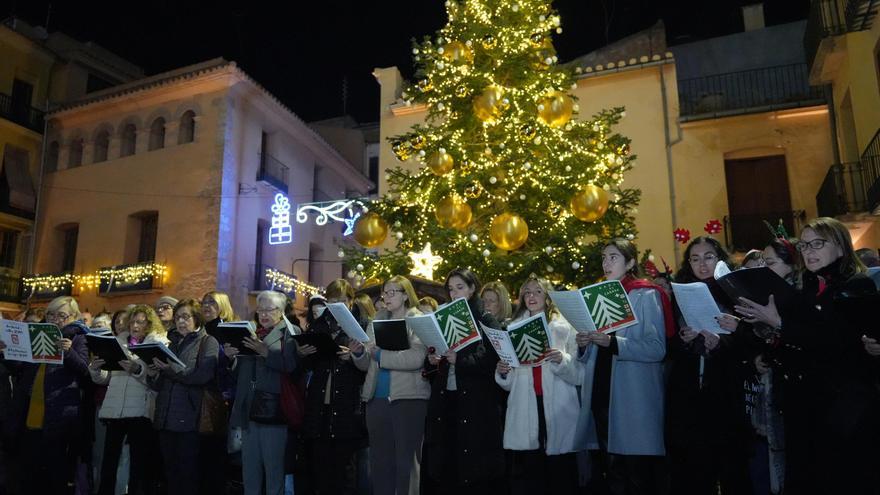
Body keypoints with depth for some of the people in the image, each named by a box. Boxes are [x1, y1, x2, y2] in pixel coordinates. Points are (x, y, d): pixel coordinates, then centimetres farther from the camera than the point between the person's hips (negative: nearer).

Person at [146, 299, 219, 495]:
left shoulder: (208, 342, 0)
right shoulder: (173, 345, 20)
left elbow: (204, 376, -16)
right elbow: (160, 386, 19)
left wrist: (172, 369, -18)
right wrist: (153, 375, -2)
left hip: (189, 419, -6)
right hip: (166, 419, 6)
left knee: (188, 476, -3)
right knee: (171, 474, 12)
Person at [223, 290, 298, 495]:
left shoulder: (290, 332, -2)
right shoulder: (250, 332, 17)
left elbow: (291, 365, -17)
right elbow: (237, 371, 17)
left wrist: (266, 352, -24)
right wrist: (230, 356, -2)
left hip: (273, 411, -6)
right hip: (249, 410, 6)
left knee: (274, 469, 0)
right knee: (249, 470, 13)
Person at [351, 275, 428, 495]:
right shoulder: (377, 321, 14)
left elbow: (416, 358, -19)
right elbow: (366, 365, 12)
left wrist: (380, 355, -19)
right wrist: (359, 353, -8)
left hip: (408, 397, -5)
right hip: (377, 398, 5)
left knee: (406, 460, 1)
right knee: (379, 460, 12)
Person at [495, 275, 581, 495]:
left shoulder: (565, 327, 7)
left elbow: (579, 374, 0)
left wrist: (562, 360, -17)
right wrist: (502, 372, -2)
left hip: (558, 411, -2)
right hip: (524, 413, 2)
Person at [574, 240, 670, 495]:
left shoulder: (646, 295, -2)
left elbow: (657, 348, -13)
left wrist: (612, 343, -22)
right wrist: (583, 345, -3)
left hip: (634, 399, -6)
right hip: (600, 395, 6)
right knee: (612, 473, 12)